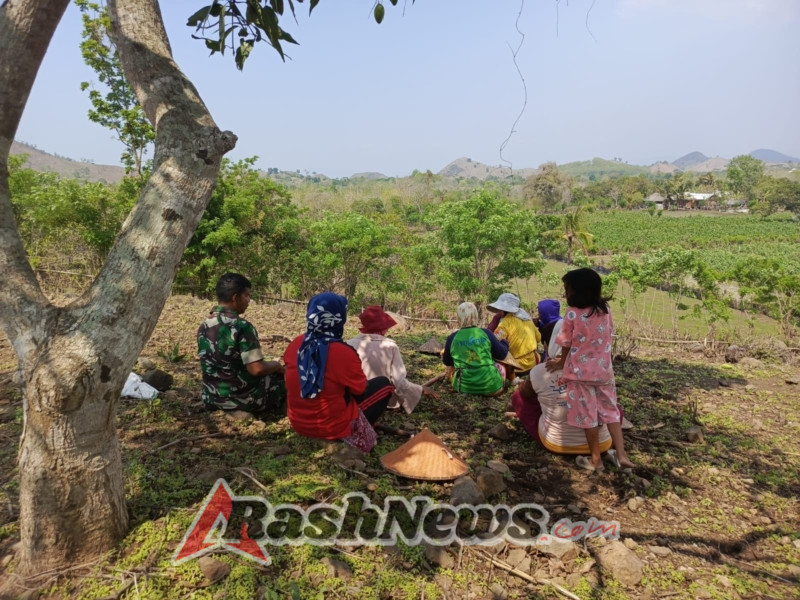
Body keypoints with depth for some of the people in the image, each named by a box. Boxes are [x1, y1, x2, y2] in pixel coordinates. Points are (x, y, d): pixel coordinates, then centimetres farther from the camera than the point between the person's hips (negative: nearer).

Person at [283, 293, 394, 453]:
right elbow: (360, 389, -10)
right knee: (383, 384, 6)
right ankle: (358, 430, 9)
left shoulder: (296, 344, -8)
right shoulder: (344, 353, -25)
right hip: (331, 427, -6)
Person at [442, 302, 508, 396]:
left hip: (464, 387, 1)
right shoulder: (486, 334, -6)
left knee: (451, 368, 30)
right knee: (500, 366, 31)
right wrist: (504, 343, 26)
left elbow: (446, 362, 11)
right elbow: (502, 354, 4)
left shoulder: (452, 338, -4)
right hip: (490, 386, 0)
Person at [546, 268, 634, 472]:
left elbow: (566, 344, -7)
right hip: (604, 370, 5)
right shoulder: (605, 310, 0)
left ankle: (596, 460, 15)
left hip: (581, 371, -4)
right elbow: (607, 336, 8)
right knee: (610, 411, 15)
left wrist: (561, 363, 12)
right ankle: (622, 455, 13)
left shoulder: (573, 313, -15)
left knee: (587, 415, 6)